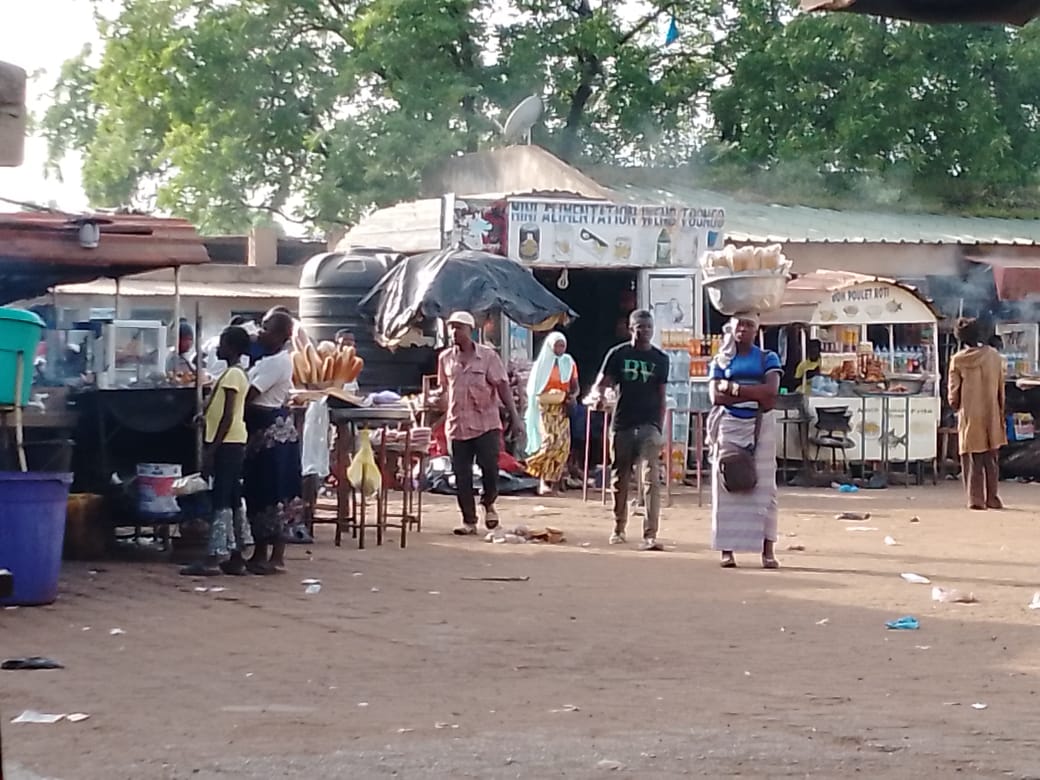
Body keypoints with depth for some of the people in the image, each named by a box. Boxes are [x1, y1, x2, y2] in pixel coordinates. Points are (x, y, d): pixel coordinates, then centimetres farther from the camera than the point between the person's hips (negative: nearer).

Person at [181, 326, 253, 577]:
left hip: (226, 443, -10)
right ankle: (235, 557, 12)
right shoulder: (236, 373, 16)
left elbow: (227, 416, -19)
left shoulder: (232, 375, -14)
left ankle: (214, 558, -10)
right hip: (233, 443, 10)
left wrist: (211, 449, -19)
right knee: (232, 502, 10)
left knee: (220, 502, -9)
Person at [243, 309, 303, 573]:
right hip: (262, 429, 10)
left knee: (272, 493, -6)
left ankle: (276, 557, -2)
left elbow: (249, 395, -20)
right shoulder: (270, 360, 15)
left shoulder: (278, 362, -16)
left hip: (273, 430, -10)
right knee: (257, 491, 12)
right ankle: (260, 553, 18)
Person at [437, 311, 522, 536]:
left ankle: (488, 503, 19)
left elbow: (502, 386, -3)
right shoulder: (445, 358, 7)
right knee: (462, 475, 2)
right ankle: (469, 520, 11)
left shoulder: (487, 355, -2)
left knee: (490, 467, -10)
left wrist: (513, 415, -9)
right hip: (457, 424, 3)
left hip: (486, 423, -3)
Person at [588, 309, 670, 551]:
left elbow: (661, 397, 9)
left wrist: (660, 430, 3)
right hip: (622, 425, 1)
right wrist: (597, 395, -22)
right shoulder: (618, 354, 4)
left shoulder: (660, 359, 6)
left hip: (649, 425, -1)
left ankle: (650, 535, -19)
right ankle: (618, 529, 28)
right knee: (620, 479, 11)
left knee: (651, 479, -14)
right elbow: (601, 384, 2)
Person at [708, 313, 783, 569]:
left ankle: (767, 550, -2)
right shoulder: (722, 360, 9)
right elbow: (716, 396, -4)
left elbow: (771, 391, -9)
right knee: (726, 485, -2)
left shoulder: (767, 358, 7)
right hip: (729, 426, 1)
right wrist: (754, 396, -10)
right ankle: (727, 549, 1)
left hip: (760, 426, -1)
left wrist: (734, 388, -10)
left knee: (763, 486, -3)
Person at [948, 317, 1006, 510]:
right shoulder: (994, 356, -3)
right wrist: (1001, 415, 15)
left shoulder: (958, 360, -9)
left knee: (972, 461, 4)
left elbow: (954, 393, -4)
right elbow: (1001, 389, 4)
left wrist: (956, 407, 18)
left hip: (969, 418, -2)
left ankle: (976, 499, -2)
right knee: (991, 460, 12)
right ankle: (992, 499, 13)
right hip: (991, 416, 2)